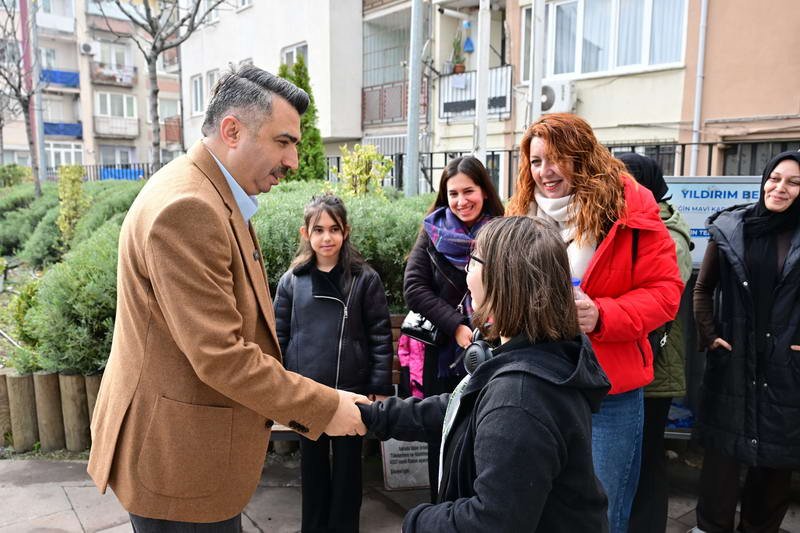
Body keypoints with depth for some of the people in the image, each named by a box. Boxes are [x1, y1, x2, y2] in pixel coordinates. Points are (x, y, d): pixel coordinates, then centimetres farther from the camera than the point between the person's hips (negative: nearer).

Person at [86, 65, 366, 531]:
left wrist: (283, 406, 11)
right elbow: (220, 356, -27)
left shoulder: (217, 198, 8)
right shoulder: (185, 208, -25)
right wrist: (325, 407, -18)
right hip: (178, 459, -9)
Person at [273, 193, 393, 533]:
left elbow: (380, 336, -4)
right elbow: (279, 337, 5)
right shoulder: (291, 281, 0)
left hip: (351, 391, -2)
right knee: (312, 464, 18)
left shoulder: (365, 279, -5)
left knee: (347, 465, 14)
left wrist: (380, 389, -5)